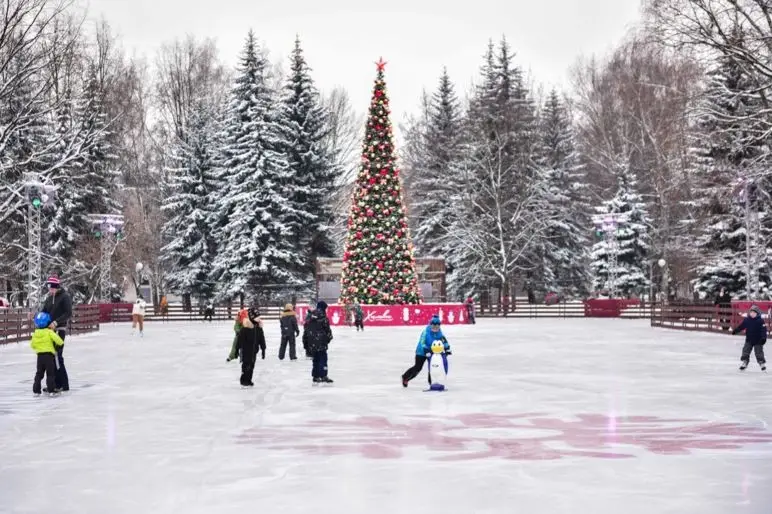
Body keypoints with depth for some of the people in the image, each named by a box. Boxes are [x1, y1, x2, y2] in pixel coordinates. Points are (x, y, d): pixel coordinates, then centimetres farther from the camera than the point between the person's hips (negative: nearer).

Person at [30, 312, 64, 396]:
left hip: (40, 355, 5)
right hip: (49, 355, -5)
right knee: (50, 373, 2)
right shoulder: (49, 332, -11)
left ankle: (36, 390, 13)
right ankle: (51, 389, -1)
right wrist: (61, 343, 4)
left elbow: (32, 345, 13)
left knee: (39, 373, 14)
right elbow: (57, 339, -18)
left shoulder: (35, 333, 4)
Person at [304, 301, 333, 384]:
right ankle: (323, 376, -8)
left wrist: (305, 341, 19)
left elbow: (305, 329, 13)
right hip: (321, 342, -6)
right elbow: (327, 328, -8)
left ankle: (316, 376, 14)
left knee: (315, 359, 13)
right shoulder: (323, 317, -10)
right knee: (323, 358, -3)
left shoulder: (309, 317, 10)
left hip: (311, 342, 6)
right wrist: (329, 337, 9)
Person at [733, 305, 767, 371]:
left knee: (759, 353, 1)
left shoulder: (760, 321, -12)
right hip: (749, 340, 4)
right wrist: (735, 331, 3)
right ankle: (743, 363, 14)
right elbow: (741, 326, 8)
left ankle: (762, 364, 15)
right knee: (745, 351, 5)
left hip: (758, 341, -4)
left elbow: (763, 330, -15)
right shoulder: (746, 320, -1)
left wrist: (763, 338, -23)